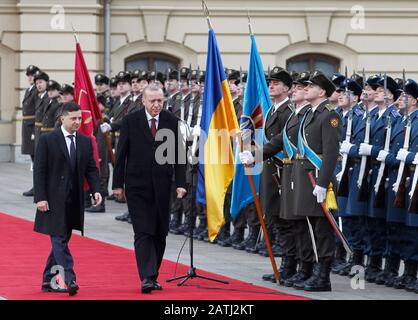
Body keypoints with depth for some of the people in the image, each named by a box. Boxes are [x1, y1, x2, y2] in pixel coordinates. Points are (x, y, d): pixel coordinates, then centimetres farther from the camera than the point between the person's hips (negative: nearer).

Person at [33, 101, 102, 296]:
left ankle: (48, 280, 19)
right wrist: (40, 198, -13)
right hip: (53, 200, -5)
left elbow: (91, 169, 11)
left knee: (60, 241, 10)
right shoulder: (47, 140, -4)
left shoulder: (85, 142, 10)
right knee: (60, 240, -10)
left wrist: (96, 190, -6)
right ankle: (69, 280, -17)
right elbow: (39, 170, -6)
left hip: (74, 200, 5)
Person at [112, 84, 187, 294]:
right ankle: (147, 278, -14)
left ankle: (153, 276, 18)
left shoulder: (172, 122, 3)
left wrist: (180, 183, -2)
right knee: (143, 233, -9)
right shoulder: (130, 121, -2)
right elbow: (121, 154, 1)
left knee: (160, 234, 7)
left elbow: (178, 154, 5)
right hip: (137, 186, -3)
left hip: (162, 186, 3)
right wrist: (118, 184, -2)